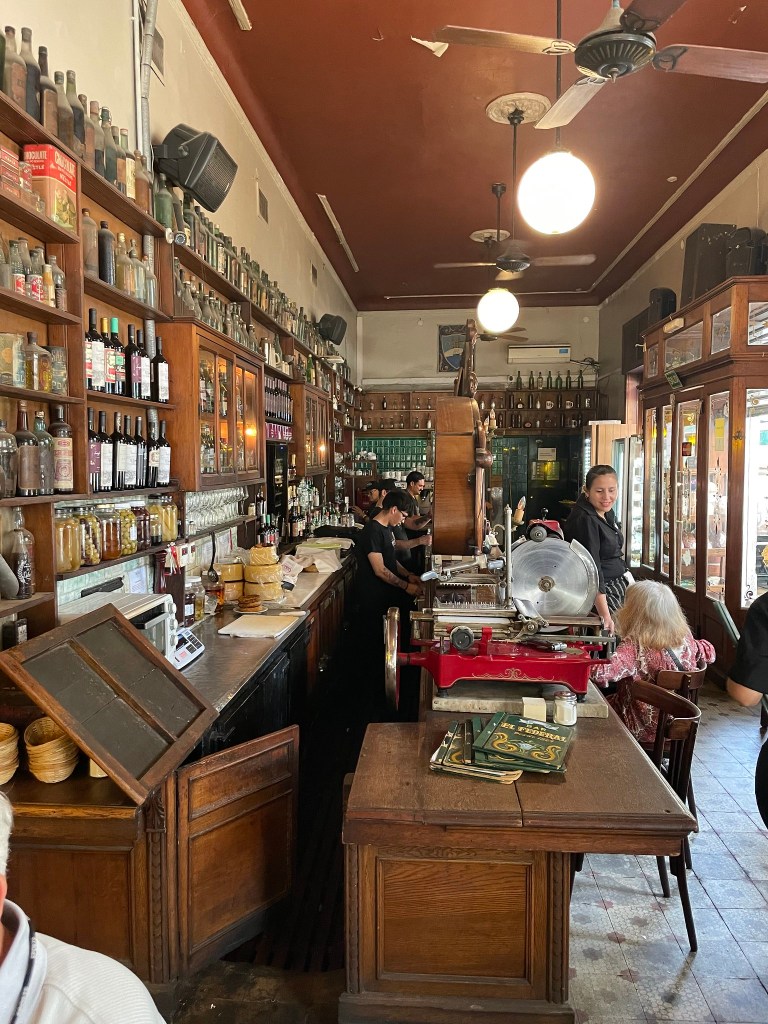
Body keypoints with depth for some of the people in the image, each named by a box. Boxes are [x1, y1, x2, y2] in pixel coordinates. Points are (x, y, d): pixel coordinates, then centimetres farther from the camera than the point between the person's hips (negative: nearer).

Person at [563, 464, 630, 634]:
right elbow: (593, 569, -26)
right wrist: (605, 616, -28)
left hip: (619, 585, 9)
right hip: (599, 594, -9)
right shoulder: (585, 520, -21)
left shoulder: (607, 512, 7)